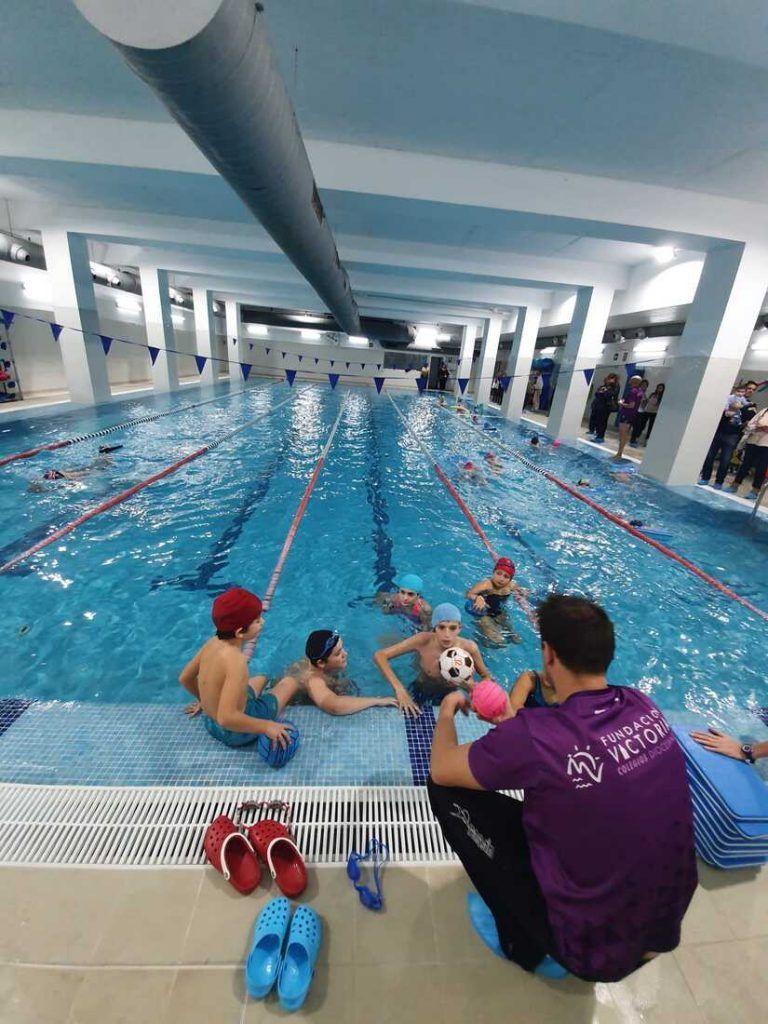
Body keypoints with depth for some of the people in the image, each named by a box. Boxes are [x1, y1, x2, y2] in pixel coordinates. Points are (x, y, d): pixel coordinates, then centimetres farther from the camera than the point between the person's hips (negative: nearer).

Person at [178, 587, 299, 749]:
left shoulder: (213, 642, -10)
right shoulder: (235, 660, -34)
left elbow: (185, 678, 5)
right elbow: (227, 718, -37)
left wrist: (205, 700, 21)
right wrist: (266, 726, -27)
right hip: (235, 732, -7)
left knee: (261, 679, 32)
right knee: (290, 682, 11)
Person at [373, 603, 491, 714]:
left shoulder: (469, 648, -29)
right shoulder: (423, 641, -32)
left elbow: (486, 677, -11)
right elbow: (379, 656, -33)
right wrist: (400, 690, -41)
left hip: (450, 695, 1)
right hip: (421, 692, -1)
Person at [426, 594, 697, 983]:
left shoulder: (534, 735, -32)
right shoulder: (643, 706, -13)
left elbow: (441, 770, -15)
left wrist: (447, 711, 3)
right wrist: (509, 722, 13)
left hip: (592, 948, -5)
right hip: (664, 925, 6)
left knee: (446, 790, -4)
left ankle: (526, 945, 13)